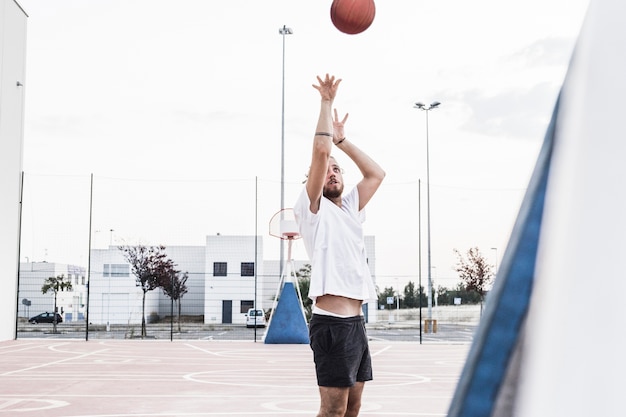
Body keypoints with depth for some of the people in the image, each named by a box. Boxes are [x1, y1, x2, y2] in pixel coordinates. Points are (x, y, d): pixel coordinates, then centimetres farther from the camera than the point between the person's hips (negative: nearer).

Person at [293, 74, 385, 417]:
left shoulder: (349, 209, 18)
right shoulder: (312, 208, -2)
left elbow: (376, 174, 21)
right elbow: (321, 151, -13)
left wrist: (341, 139, 19)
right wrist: (327, 102, -4)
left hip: (356, 322, 8)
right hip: (332, 323, -8)